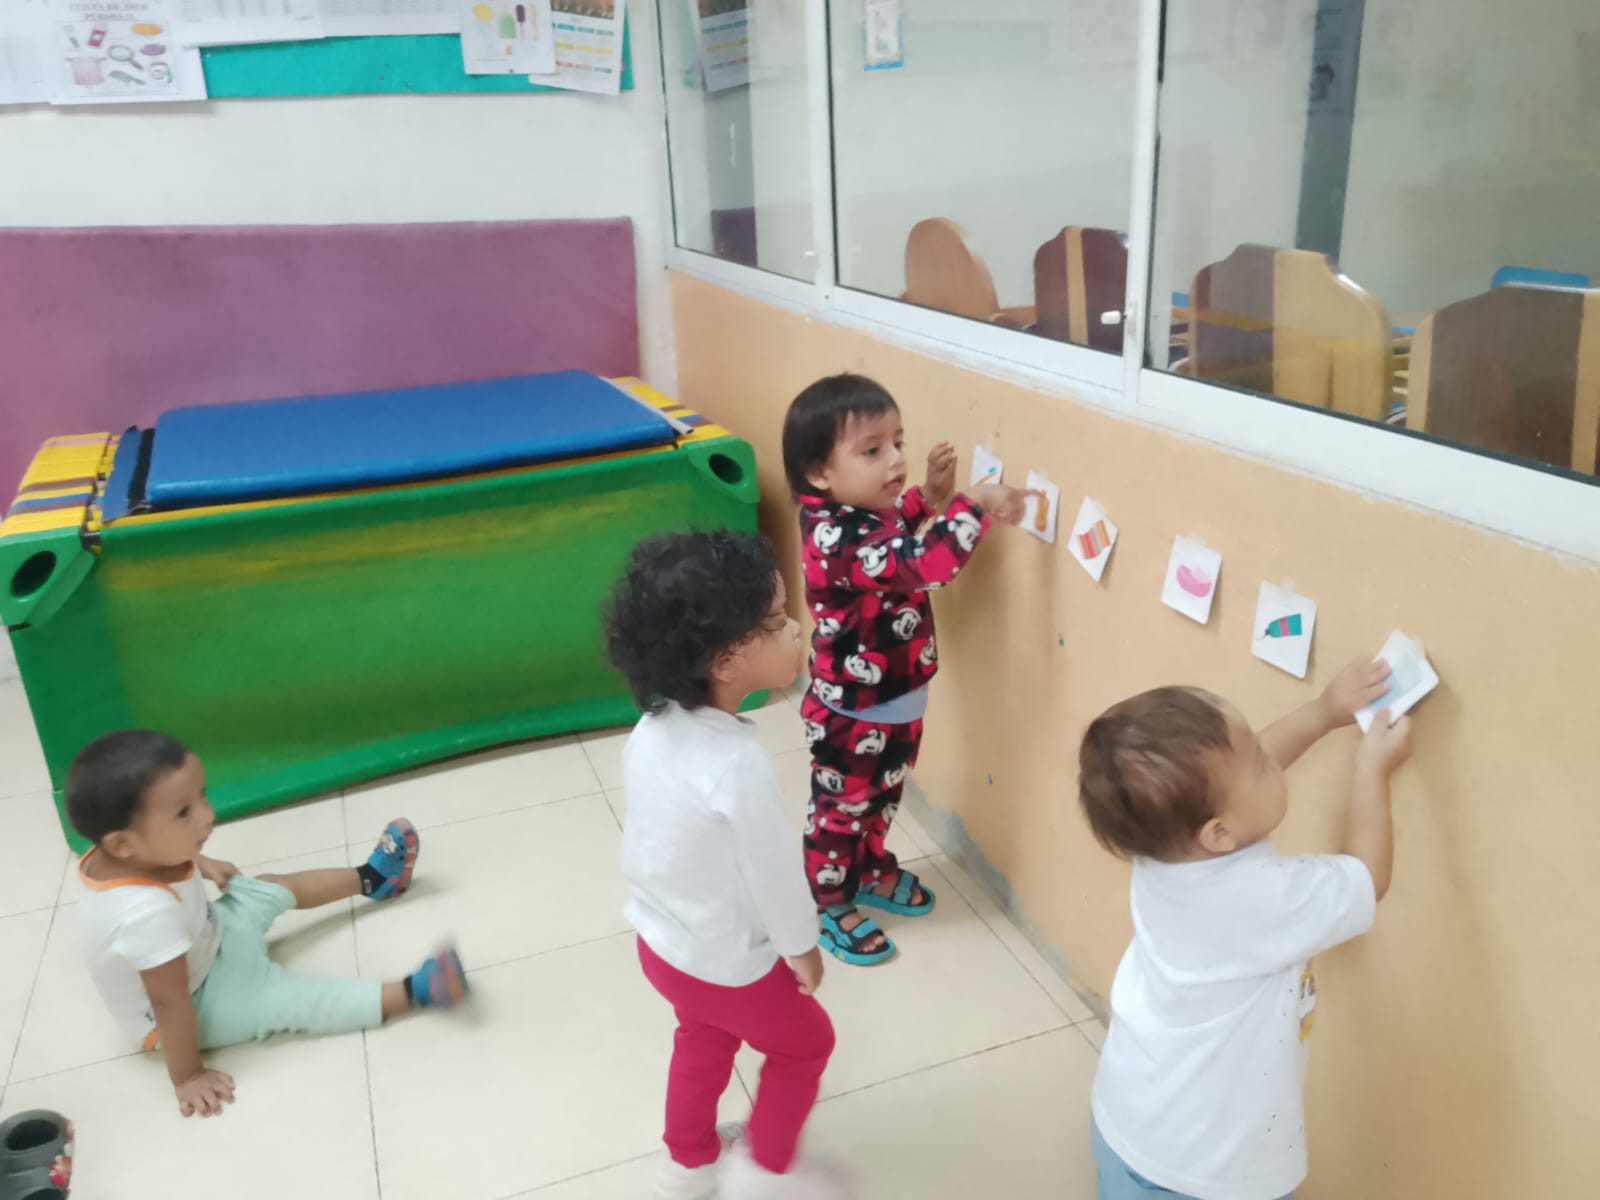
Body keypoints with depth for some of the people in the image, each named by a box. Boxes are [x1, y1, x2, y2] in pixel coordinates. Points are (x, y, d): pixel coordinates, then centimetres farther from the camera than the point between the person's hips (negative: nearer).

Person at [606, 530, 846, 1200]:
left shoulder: (651, 730, -14)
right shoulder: (739, 766, -37)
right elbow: (774, 872, -24)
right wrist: (802, 947, -6)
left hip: (660, 939, 7)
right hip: (729, 963, -6)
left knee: (703, 1041, 32)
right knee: (805, 1044, 22)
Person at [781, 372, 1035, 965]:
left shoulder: (859, 514, -5)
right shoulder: (837, 539, -35)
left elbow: (891, 536, 18)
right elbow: (920, 566, -46)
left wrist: (929, 495, 2)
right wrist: (974, 505, -41)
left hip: (894, 700, 9)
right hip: (851, 713, -9)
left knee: (882, 797, 28)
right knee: (841, 808, 14)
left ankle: (873, 870, 52)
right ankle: (830, 906, 35)